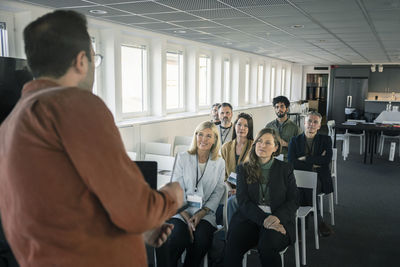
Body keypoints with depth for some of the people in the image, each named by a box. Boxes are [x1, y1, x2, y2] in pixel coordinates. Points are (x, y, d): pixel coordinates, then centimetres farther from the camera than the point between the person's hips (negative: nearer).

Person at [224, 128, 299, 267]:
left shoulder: (285, 169, 11)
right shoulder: (244, 168, 12)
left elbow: (293, 201, 5)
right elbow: (243, 201, 2)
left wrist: (277, 217, -16)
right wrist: (263, 219, -16)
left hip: (279, 220, 0)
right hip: (250, 218, 1)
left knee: (267, 245, -32)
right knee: (233, 245, -29)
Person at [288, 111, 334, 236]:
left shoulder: (326, 140, 11)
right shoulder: (295, 141, 11)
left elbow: (327, 160, -7)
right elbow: (291, 163, -3)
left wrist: (305, 159, -9)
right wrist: (313, 163, -8)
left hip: (319, 178, -1)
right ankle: (319, 221, -13)